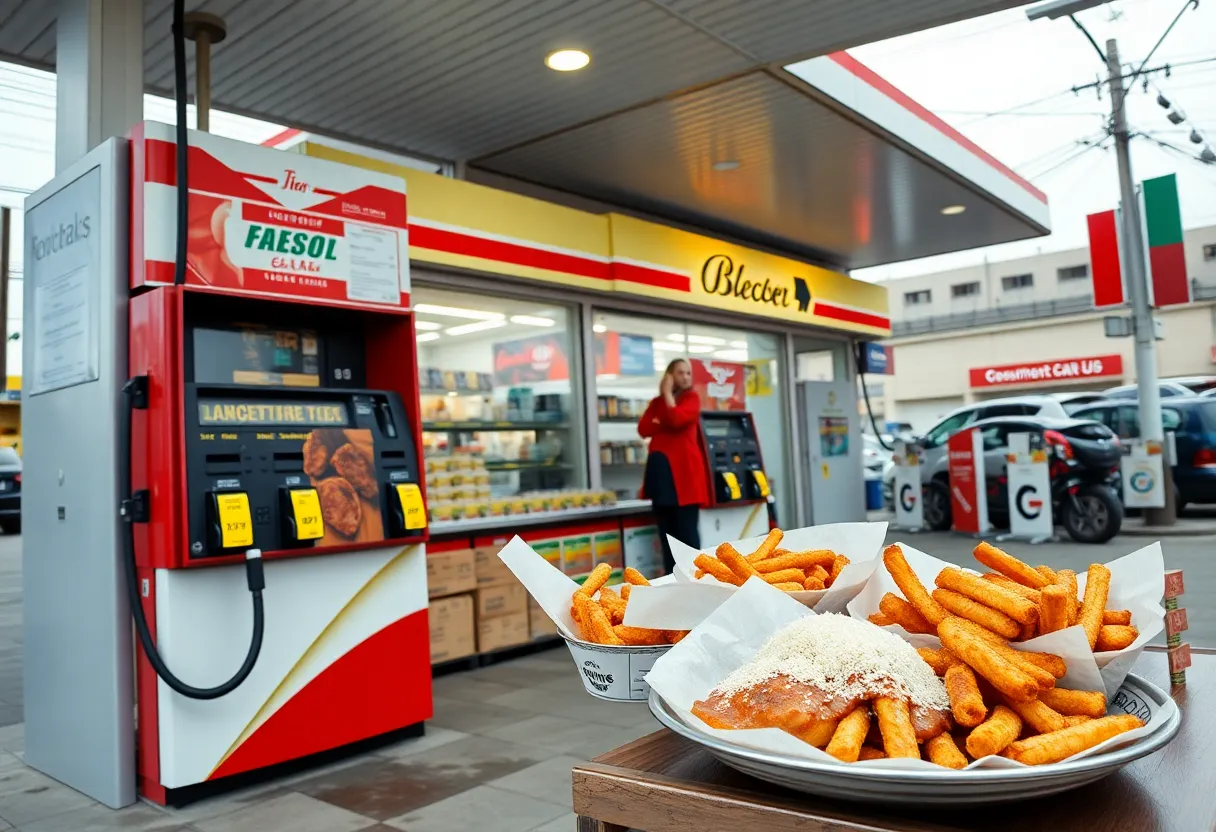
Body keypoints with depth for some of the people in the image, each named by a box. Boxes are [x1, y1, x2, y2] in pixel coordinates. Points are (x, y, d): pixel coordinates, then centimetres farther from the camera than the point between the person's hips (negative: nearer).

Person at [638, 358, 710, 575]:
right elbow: (643, 429, 2)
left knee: (687, 529, -7)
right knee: (666, 530, 6)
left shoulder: (692, 398, 3)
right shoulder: (657, 402, 17)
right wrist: (666, 424, -9)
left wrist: (668, 393, -6)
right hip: (661, 470, 5)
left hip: (685, 469, -5)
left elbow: (676, 419, -16)